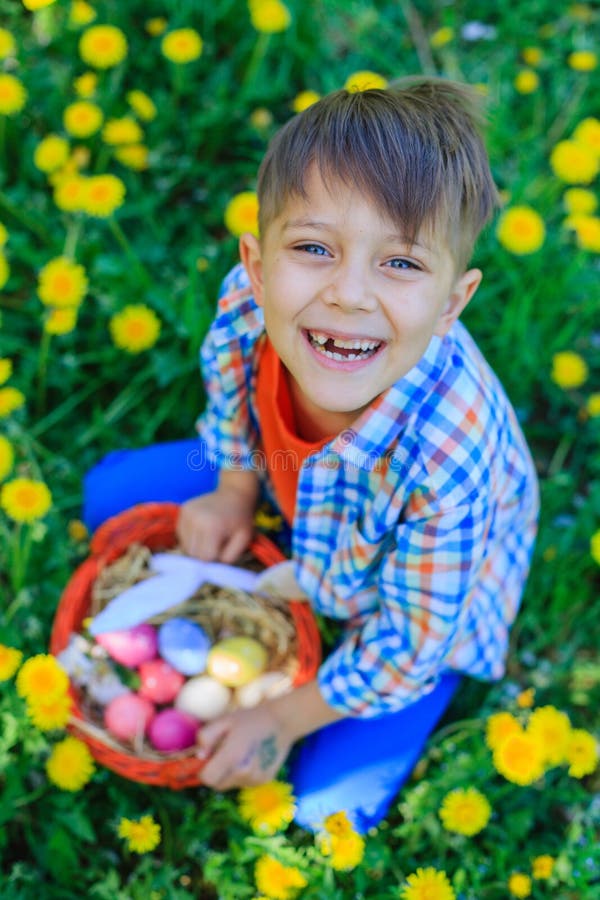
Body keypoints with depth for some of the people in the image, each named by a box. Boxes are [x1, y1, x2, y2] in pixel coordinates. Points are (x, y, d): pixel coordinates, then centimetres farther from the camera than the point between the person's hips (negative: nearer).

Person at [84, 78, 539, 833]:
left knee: (330, 803, -6)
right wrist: (235, 490, -10)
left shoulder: (448, 457, -46)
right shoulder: (244, 303, -33)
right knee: (112, 492, 5)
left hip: (425, 584, -4)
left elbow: (406, 646, -27)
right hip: (288, 490, 5)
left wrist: (283, 717, -17)